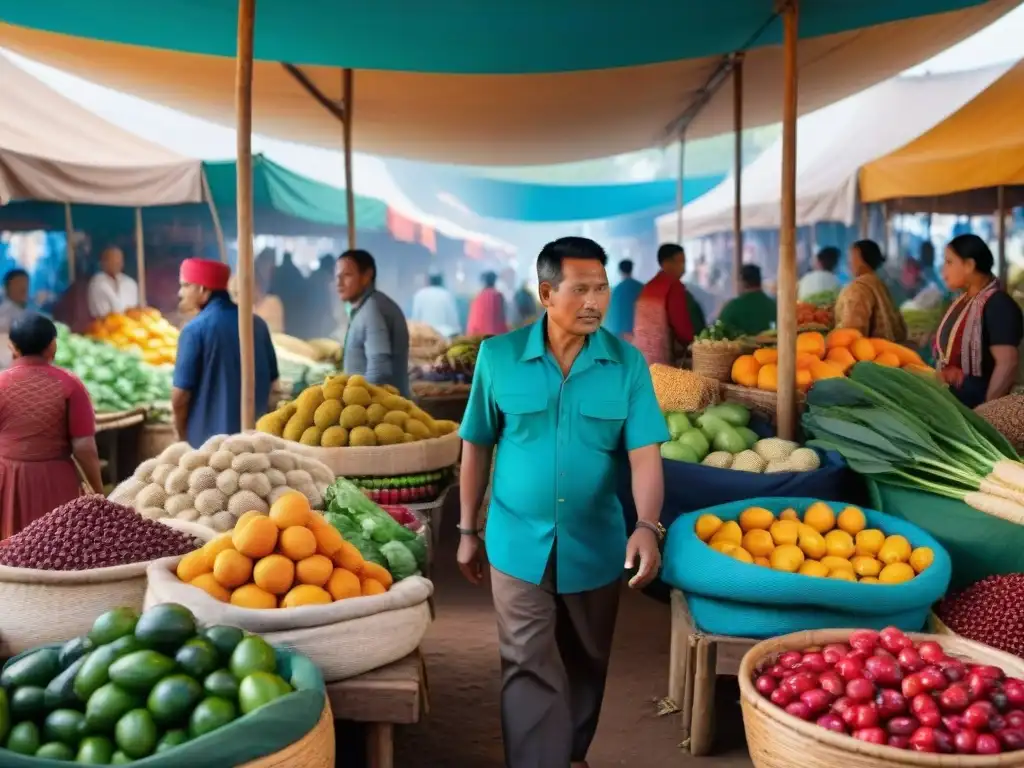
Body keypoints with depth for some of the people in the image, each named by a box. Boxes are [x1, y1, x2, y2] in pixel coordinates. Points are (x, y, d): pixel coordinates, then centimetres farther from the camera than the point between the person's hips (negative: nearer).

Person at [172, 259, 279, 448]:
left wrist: (182, 434, 4)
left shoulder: (195, 329, -13)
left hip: (209, 439, -5)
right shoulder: (257, 324, 3)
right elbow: (271, 381, 11)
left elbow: (181, 394, -12)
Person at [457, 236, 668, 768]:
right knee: (530, 670, 0)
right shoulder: (499, 357, -7)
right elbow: (477, 446, 2)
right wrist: (468, 531, 4)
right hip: (519, 543, -2)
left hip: (596, 546, 2)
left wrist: (648, 526, -29)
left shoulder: (627, 363, -7)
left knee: (586, 666, 20)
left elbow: (645, 453, -12)